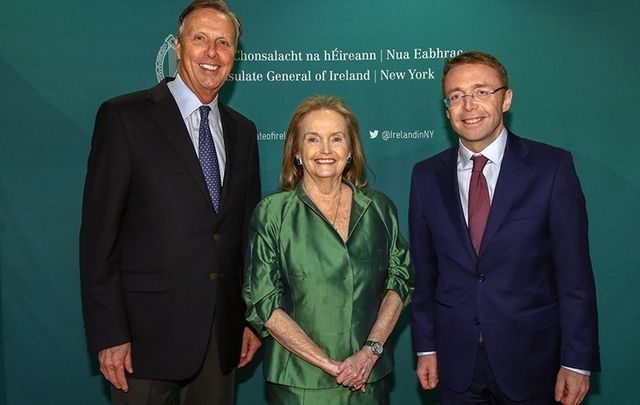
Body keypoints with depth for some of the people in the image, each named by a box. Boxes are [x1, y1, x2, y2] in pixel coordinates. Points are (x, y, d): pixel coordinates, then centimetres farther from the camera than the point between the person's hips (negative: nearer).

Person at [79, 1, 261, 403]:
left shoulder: (242, 130, 10)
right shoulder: (124, 117, -7)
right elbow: (98, 234, -9)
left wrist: (254, 317, 10)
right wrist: (108, 335, -12)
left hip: (223, 332, 5)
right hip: (149, 331, -4)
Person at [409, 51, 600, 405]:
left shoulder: (552, 167, -8)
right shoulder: (426, 176, 0)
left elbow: (574, 272, -8)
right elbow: (424, 271, 4)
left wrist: (577, 361, -9)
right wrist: (426, 348, 5)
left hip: (530, 359, -2)